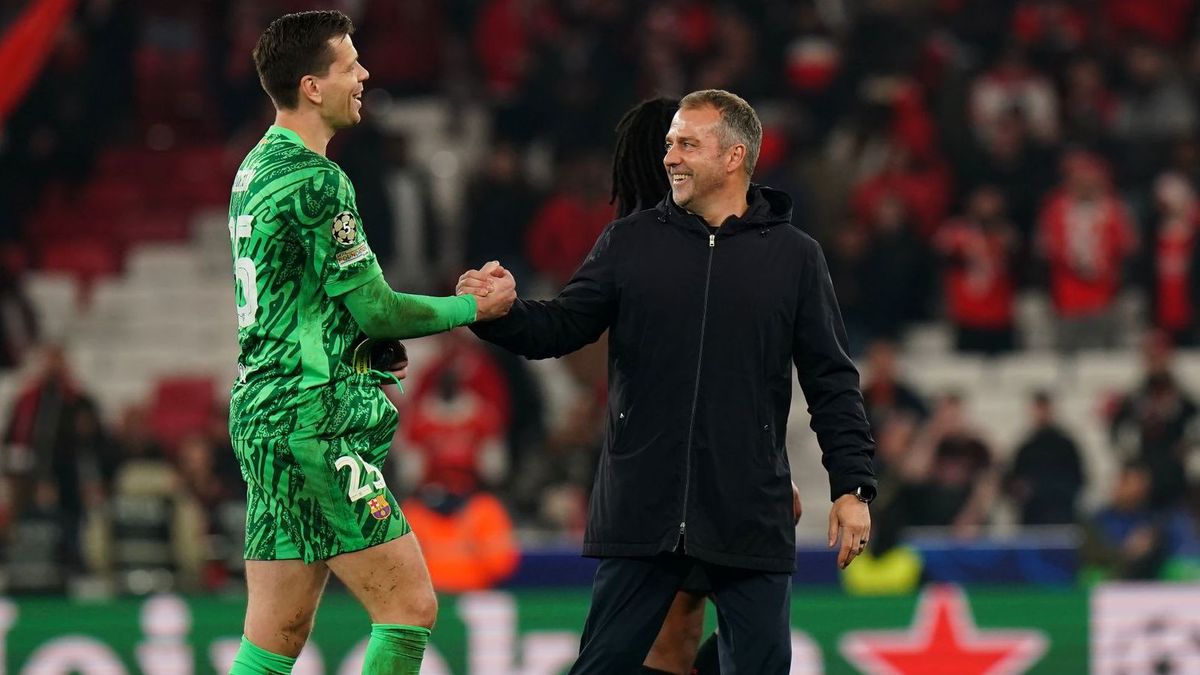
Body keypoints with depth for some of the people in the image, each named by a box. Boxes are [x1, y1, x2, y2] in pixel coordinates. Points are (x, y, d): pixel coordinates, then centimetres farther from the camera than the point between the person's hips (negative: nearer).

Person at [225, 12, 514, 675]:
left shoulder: (258, 168, 16)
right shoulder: (316, 181, -14)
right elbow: (376, 307, -13)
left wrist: (366, 351, 14)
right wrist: (474, 307, 1)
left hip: (263, 415, 10)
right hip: (312, 423, -10)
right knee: (410, 605, -7)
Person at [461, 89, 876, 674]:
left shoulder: (795, 257, 5)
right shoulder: (629, 242, 8)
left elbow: (832, 382, 6)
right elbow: (560, 328, 4)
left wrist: (852, 487, 0)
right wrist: (500, 313, -18)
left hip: (750, 514, -1)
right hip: (640, 511, 1)